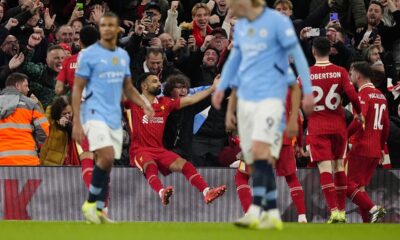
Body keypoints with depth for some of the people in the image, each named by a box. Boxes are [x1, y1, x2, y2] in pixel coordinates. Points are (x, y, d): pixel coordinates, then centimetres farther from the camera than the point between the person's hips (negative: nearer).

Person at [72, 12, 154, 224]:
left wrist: (144, 104, 4)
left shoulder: (123, 56, 13)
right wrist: (76, 122, -12)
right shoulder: (89, 55, -5)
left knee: (107, 164, 5)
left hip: (114, 117, 6)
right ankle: (90, 204, -10)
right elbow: (77, 89, -5)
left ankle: (98, 210, 11)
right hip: (95, 114, -6)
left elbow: (128, 88, 22)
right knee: (106, 157, -22)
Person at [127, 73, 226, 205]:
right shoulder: (135, 103, 1)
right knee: (150, 166, -37)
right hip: (140, 150, -5)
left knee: (184, 164, -16)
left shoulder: (165, 103, 16)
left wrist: (212, 88, 18)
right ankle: (162, 192, -62)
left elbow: (190, 100, 19)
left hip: (159, 150, 5)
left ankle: (207, 192, -27)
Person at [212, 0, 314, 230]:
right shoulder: (240, 26, 13)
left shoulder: (277, 22, -8)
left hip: (270, 97, -7)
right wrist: (221, 88, 20)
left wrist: (308, 91, -9)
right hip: (245, 98, 7)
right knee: (256, 159, 5)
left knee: (260, 152, -20)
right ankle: (272, 214, 10)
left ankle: (255, 211, -24)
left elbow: (297, 56, -7)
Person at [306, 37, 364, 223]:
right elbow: (352, 94, -10)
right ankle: (341, 211, 16)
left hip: (317, 127, -2)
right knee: (339, 166, 14)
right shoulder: (341, 72, -1)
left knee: (325, 168, -8)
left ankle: (334, 211, -20)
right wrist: (359, 112, 6)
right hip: (338, 125, 2)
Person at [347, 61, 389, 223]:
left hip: (361, 147, -8)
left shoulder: (363, 94, -10)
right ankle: (368, 222, 4)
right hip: (376, 151, 8)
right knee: (360, 187, 12)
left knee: (348, 185, -7)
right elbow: (386, 125, 19)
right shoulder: (380, 95, 16)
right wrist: (382, 148, 25)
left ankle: (373, 210, -21)